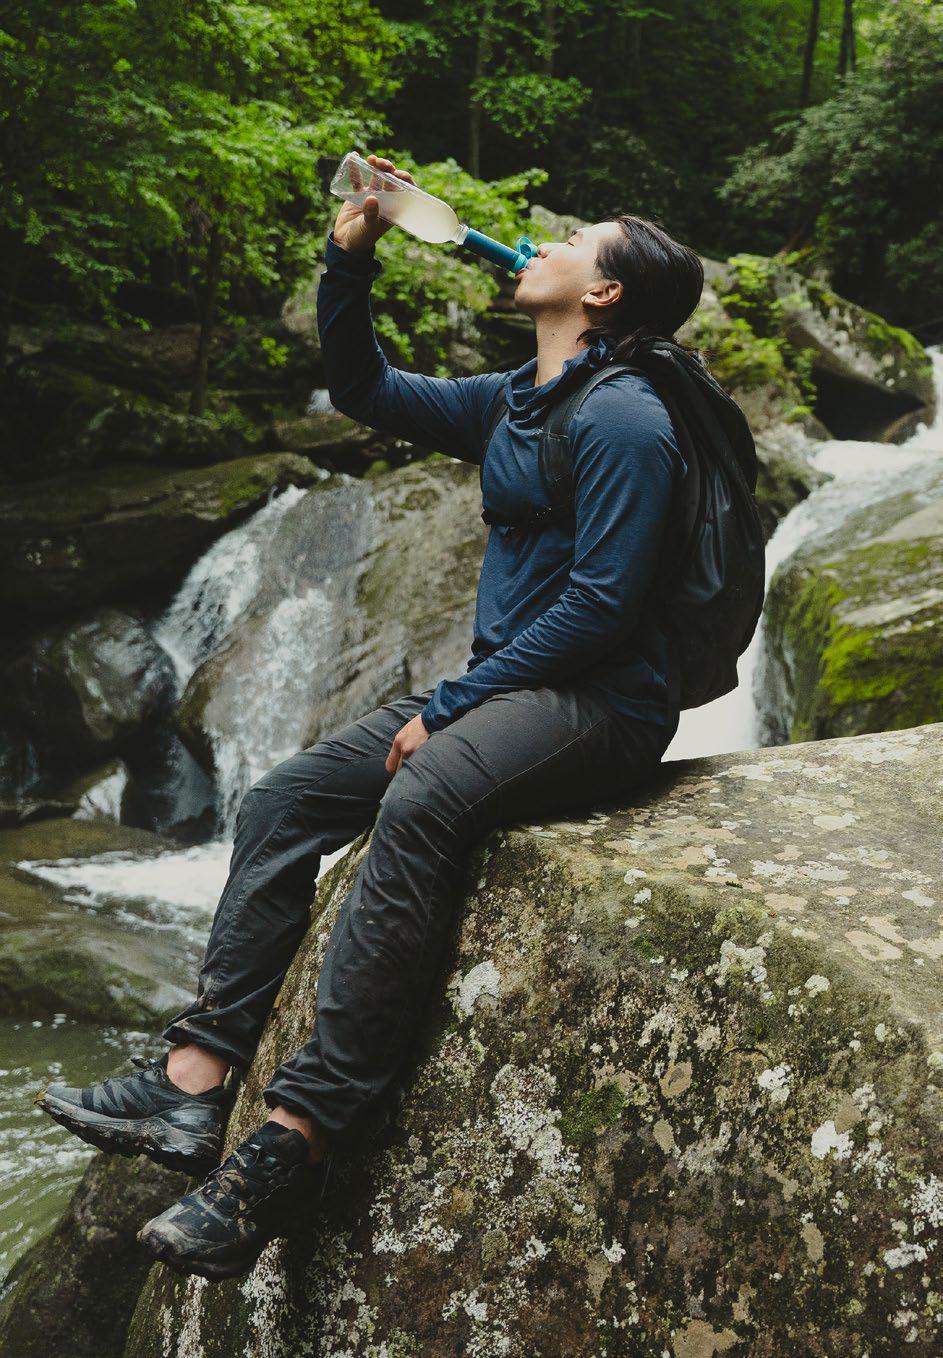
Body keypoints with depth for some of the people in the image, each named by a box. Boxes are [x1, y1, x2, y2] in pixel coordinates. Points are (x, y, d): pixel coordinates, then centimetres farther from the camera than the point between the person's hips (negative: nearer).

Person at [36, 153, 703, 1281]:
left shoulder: (621, 419, -11)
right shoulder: (512, 401, 18)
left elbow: (600, 603, -19)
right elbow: (363, 390, 25)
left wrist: (449, 707, -19)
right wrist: (351, 257, 12)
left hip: (601, 704, -9)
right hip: (501, 689, 9)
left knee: (421, 801, -38)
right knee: (280, 800, -5)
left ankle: (289, 1143, -38)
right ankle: (194, 1082, -13)